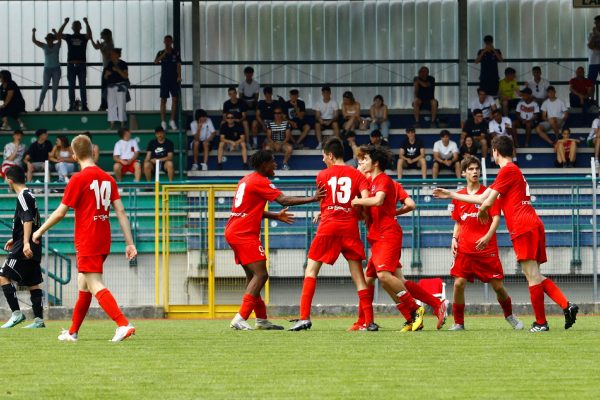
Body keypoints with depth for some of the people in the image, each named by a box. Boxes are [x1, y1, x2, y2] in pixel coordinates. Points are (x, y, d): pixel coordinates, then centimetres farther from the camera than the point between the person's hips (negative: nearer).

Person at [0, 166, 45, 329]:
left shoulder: (23, 196, -10)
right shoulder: (29, 196, 19)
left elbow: (28, 220, -22)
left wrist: (26, 243, -32)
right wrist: (15, 239, 39)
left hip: (23, 250, -10)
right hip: (33, 249, 10)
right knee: (33, 283, 9)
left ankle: (16, 312, -15)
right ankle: (39, 319, 8)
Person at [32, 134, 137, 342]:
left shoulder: (79, 179, -11)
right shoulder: (107, 179, 7)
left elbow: (60, 212, -6)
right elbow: (121, 212, 4)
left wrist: (40, 231, 8)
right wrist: (130, 243, 5)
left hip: (87, 242, -7)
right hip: (104, 241, 7)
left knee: (95, 286, -11)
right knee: (83, 284, 18)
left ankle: (123, 324, -26)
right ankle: (72, 332, 26)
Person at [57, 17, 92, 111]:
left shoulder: (84, 37, 6)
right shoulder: (68, 37, 9)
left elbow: (89, 35, -16)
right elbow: (59, 34, -7)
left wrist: (87, 23, -24)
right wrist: (65, 23, -14)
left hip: (81, 65, -1)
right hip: (71, 65, 1)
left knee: (83, 86, 0)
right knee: (71, 87, 2)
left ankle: (84, 106, 1)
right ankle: (71, 106, 4)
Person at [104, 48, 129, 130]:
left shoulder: (123, 64, -2)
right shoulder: (109, 64, 12)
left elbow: (126, 76, -9)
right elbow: (105, 78, 15)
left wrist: (118, 70, -20)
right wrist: (106, 74, -7)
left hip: (120, 86, -5)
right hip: (111, 86, 5)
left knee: (121, 105, -7)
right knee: (111, 105, 2)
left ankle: (122, 125, -6)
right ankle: (112, 125, 4)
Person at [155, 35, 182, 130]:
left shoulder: (176, 53, 5)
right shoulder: (161, 53, 5)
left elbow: (178, 65, 1)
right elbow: (156, 61, -12)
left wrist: (179, 76, -12)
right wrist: (164, 54, -23)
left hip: (174, 79, 0)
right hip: (164, 79, 0)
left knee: (175, 99, -4)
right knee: (163, 100, -1)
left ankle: (172, 121, 3)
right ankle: (163, 122, 1)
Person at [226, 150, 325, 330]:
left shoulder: (247, 180, 19)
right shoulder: (260, 182, -11)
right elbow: (284, 200, -19)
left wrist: (276, 216, 28)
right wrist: (312, 199, -20)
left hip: (233, 232, 10)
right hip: (245, 234, -10)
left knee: (252, 276, 15)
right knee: (260, 275, -13)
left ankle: (261, 319, 19)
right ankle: (240, 319, -20)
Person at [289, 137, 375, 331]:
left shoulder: (322, 175, 5)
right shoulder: (357, 175, 5)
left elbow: (322, 201, 13)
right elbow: (365, 200, -7)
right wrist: (361, 214, 12)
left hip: (328, 227, -2)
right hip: (350, 227, 2)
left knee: (311, 270, 4)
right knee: (358, 275, 5)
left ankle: (304, 317, -8)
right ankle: (369, 321, 0)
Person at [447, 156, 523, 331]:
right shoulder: (458, 197, 10)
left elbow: (496, 219, -5)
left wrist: (487, 236, -20)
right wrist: (454, 239, 2)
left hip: (487, 248, -2)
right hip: (464, 249, 2)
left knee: (498, 286, 0)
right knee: (459, 284, -11)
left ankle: (509, 315, 26)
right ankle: (458, 323, 0)